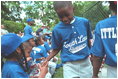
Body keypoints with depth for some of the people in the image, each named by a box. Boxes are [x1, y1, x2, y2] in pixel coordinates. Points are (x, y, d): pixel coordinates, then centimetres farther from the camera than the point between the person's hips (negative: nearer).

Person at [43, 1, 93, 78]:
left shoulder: (84, 22, -4)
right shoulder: (57, 29, -10)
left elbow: (88, 41, 9)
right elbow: (56, 49, 0)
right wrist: (45, 61, -11)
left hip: (86, 62, 3)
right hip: (70, 66, -2)